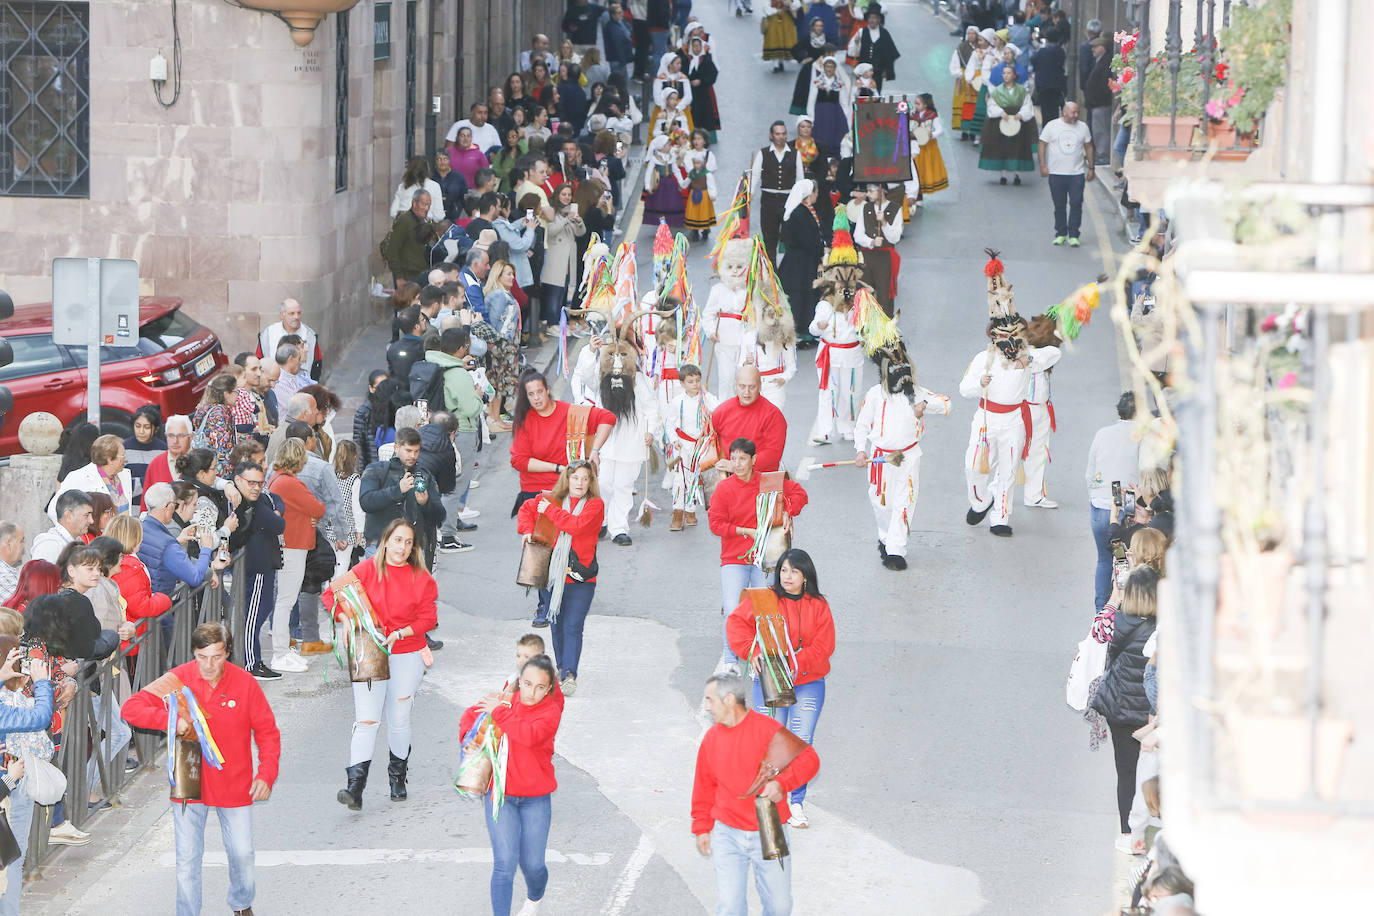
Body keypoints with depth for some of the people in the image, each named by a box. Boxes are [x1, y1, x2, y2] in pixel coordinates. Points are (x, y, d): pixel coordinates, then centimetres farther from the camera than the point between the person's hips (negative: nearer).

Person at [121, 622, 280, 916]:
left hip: (234, 786, 1)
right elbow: (130, 709, -12)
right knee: (187, 858, 3)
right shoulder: (178, 680, -11)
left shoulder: (244, 683, -8)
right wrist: (171, 720, -26)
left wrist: (266, 774, -10)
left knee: (242, 853, 8)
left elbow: (267, 732, 1)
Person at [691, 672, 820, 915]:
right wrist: (702, 827, 12)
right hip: (727, 835, 3)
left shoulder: (767, 729, -10)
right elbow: (705, 785, 15)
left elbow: (808, 759, -14)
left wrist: (781, 783, -29)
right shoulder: (712, 737, 5)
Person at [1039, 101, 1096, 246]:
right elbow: (1042, 144, 3)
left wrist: (1091, 168, 11)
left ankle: (1073, 235, 0)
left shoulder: (1083, 127, 7)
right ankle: (1060, 234, 16)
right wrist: (1043, 165, -5)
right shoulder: (1052, 126, 1)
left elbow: (1088, 147, 13)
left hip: (1077, 173, 1)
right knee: (1059, 205, 6)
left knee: (1076, 204, -6)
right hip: (1056, 173, -1)